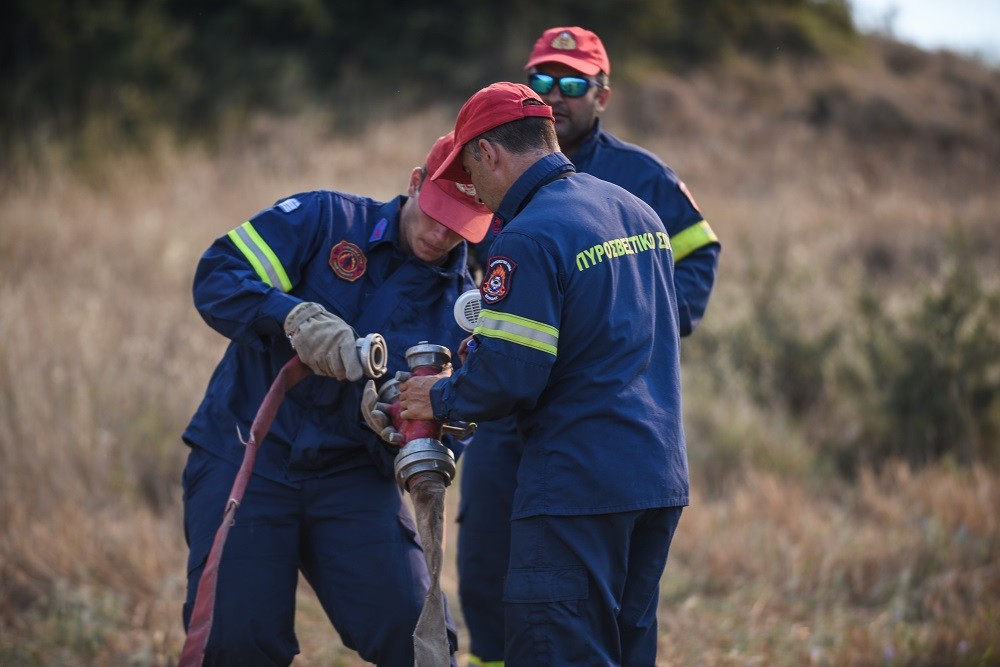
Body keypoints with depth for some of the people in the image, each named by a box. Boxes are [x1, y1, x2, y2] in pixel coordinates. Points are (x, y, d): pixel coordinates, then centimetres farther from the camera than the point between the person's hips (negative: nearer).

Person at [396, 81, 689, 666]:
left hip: (578, 489, -9)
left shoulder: (529, 239, -13)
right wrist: (486, 349, 22)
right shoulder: (639, 212, 14)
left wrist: (441, 399, 1)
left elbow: (508, 375, -18)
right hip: (661, 477, 9)